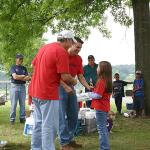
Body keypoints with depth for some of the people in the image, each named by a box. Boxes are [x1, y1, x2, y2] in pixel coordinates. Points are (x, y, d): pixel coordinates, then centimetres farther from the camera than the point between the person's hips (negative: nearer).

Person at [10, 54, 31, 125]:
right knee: (13, 104, -4)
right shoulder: (13, 67, 2)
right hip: (14, 86, -4)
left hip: (22, 87, 4)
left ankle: (22, 118, 11)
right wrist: (23, 76, -3)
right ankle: (12, 119, 1)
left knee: (22, 104, 5)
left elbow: (27, 78, 3)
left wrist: (19, 77, -6)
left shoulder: (24, 68, 15)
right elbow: (15, 77, -13)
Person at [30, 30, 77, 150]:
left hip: (35, 91, 9)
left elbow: (33, 65, 22)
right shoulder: (62, 51, -14)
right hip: (48, 93, -9)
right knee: (49, 126, -1)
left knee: (39, 123, 18)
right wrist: (73, 81, 1)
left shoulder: (44, 47, 12)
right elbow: (65, 77, -18)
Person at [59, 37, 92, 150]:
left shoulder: (79, 59, 7)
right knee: (62, 116, -5)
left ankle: (70, 139, 24)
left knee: (74, 115, 11)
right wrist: (65, 87, -23)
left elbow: (80, 77, 8)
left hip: (71, 87, 7)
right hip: (60, 87, -7)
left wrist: (88, 87, -7)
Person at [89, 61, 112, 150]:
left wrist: (90, 94, -5)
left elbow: (98, 95, -22)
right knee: (104, 128, 18)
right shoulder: (107, 81, 10)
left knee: (101, 129, -4)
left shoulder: (101, 81, -18)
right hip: (105, 107, 9)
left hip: (100, 108, -9)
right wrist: (93, 92, 6)